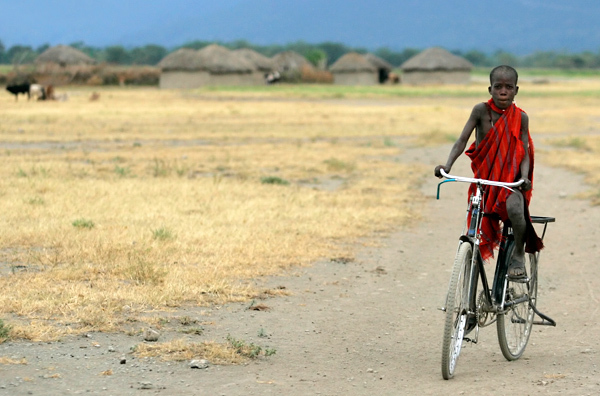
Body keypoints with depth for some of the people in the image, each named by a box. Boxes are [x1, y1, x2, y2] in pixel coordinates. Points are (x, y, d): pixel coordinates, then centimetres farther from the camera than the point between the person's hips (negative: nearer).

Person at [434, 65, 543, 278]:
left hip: (511, 178, -2)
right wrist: (447, 165, -28)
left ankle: (519, 255, -8)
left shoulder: (520, 117, -5)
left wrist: (524, 177, -26)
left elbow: (524, 154, -7)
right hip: (484, 178, 2)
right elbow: (462, 140, -13)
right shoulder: (481, 111, -7)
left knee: (513, 207, -30)